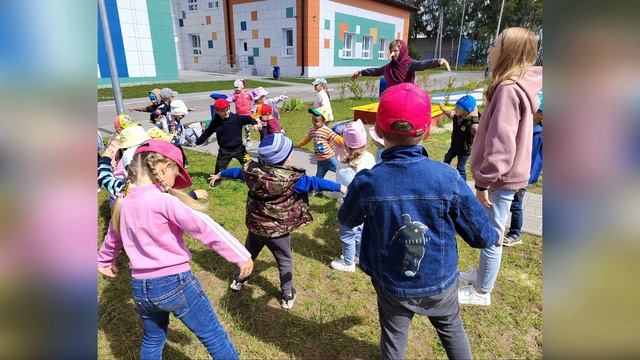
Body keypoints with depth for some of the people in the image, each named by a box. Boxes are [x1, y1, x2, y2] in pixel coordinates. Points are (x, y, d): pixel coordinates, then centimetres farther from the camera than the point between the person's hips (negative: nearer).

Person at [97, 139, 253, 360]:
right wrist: (241, 255, -20)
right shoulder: (163, 201, -19)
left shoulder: (123, 203, 4)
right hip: (175, 282, -7)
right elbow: (204, 227, -23)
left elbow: (113, 237, 22)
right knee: (214, 336, 6)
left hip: (141, 287, 7)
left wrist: (105, 260, 43)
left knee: (152, 340, 28)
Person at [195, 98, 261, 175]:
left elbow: (247, 118, -21)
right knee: (219, 171, 7)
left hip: (239, 148, -1)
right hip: (224, 151, 1)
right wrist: (198, 142, 13)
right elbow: (207, 133, 9)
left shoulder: (237, 118, -11)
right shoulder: (215, 122, -3)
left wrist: (254, 123, -42)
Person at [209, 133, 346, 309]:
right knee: (285, 261, 16)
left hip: (255, 224, 5)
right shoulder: (291, 179, -28)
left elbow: (237, 172, 7)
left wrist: (219, 175, 28)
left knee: (249, 252, 29)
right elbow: (315, 182, -22)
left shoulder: (252, 170, -11)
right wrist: (341, 187, -12)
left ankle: (239, 280, 52)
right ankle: (288, 296, 29)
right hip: (278, 229, -5)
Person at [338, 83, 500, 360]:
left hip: (392, 285, 0)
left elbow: (346, 220, -2)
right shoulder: (448, 177, -23)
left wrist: (353, 195, 19)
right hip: (441, 282, 1)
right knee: (452, 330, 29)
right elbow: (477, 229, -10)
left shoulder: (366, 182, -23)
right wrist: (494, 236, 13)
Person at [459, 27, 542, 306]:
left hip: (500, 179, -9)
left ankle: (481, 292, 24)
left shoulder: (508, 90, -24)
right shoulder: (519, 84, 8)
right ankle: (483, 273, 43)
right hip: (504, 177, 9)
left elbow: (500, 145, -28)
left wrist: (483, 182, -20)